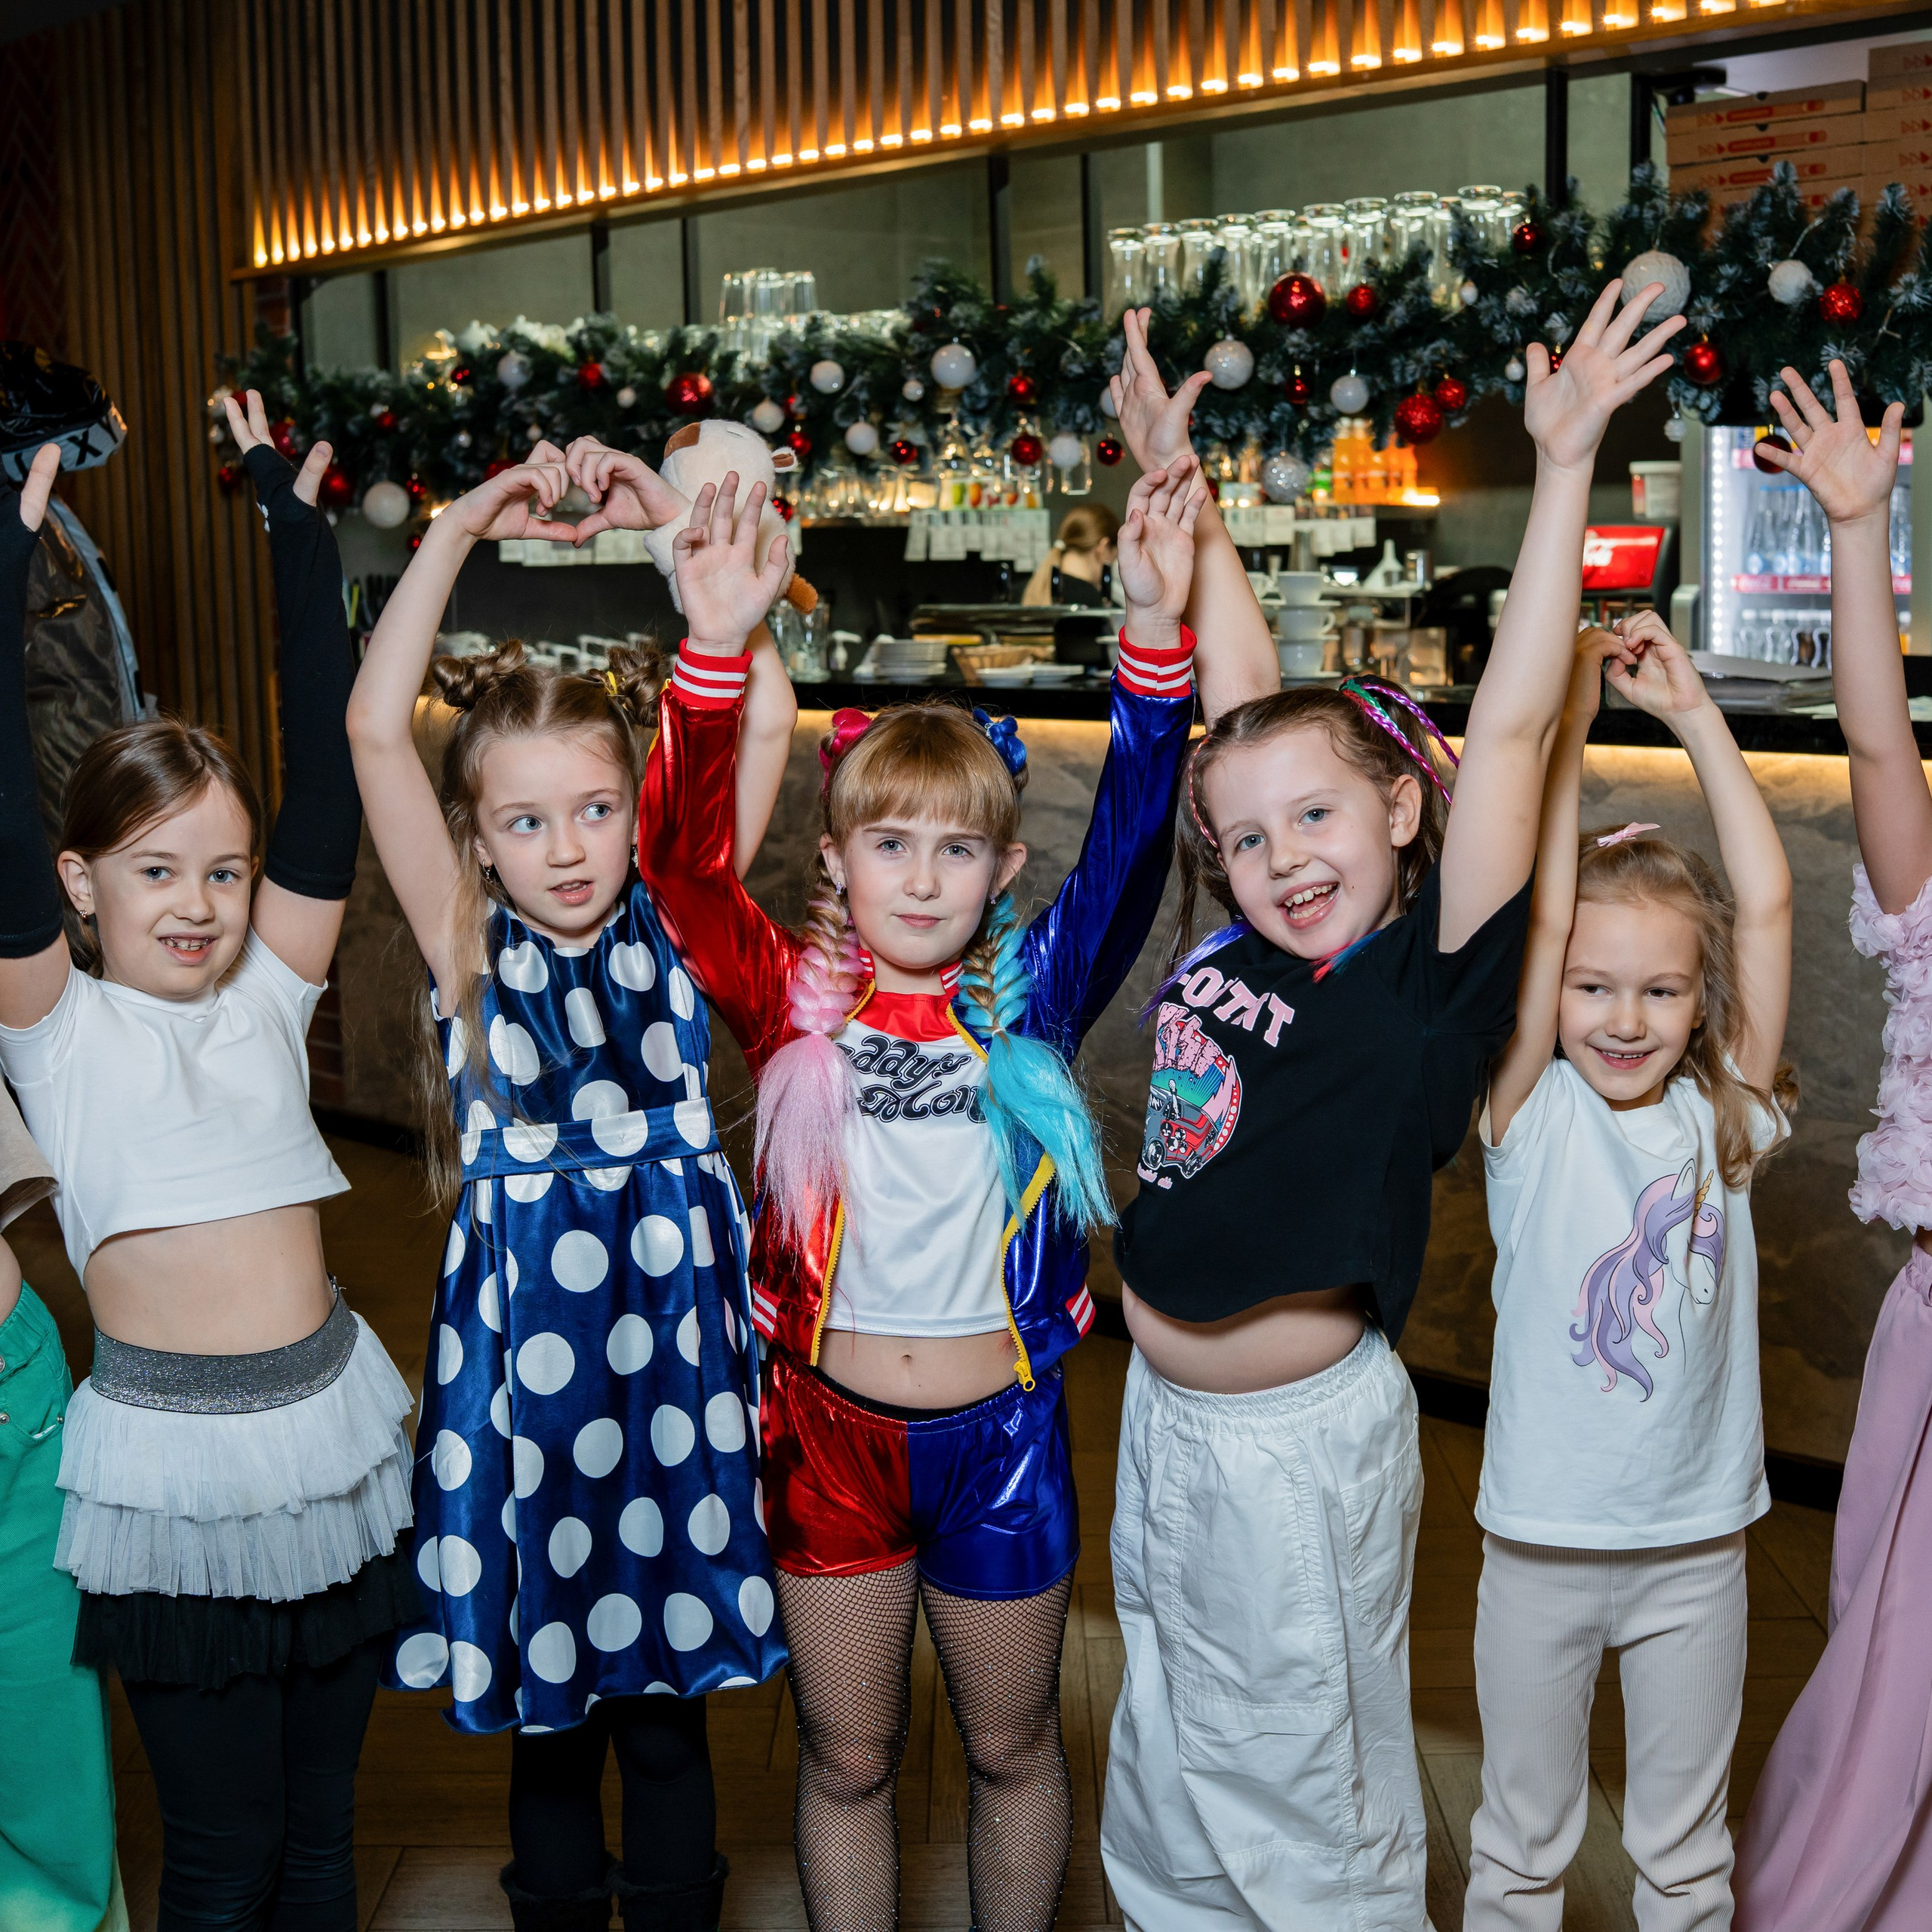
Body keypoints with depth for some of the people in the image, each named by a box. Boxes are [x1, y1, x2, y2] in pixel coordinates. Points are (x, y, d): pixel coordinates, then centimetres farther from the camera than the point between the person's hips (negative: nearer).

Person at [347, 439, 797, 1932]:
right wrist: (463, 531, -11)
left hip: (673, 1330, 1)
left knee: (666, 1696, 14)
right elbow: (374, 727, -11)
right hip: (522, 1343, 0)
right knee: (544, 1706, 15)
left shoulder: (673, 926, 0)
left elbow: (766, 722, -6)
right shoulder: (469, 950, -2)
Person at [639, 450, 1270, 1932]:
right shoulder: (796, 1006, -6)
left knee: (1013, 1749, 19)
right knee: (847, 1759, 17)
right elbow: (683, 858, -18)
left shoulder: (1030, 1000, -5)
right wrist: (715, 652, -30)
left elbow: (1128, 846, -17)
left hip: (1001, 1431, 0)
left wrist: (1155, 629, -29)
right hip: (831, 1429, 0)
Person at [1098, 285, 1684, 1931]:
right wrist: (1174, 473, 8)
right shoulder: (1227, 948, -2)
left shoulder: (1429, 982, -15)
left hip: (1302, 1443, -6)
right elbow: (1243, 691, 5)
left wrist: (1564, 461, -27)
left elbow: (1511, 726, -24)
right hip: (1165, 1421, 6)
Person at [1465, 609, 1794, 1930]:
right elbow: (1540, 919, -20)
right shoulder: (1534, 1115, -9)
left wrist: (1693, 710, -14)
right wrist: (1571, 714, -19)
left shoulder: (1726, 1117, -5)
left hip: (1697, 1544, 2)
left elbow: (1767, 904, -13)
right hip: (1541, 1540, -1)